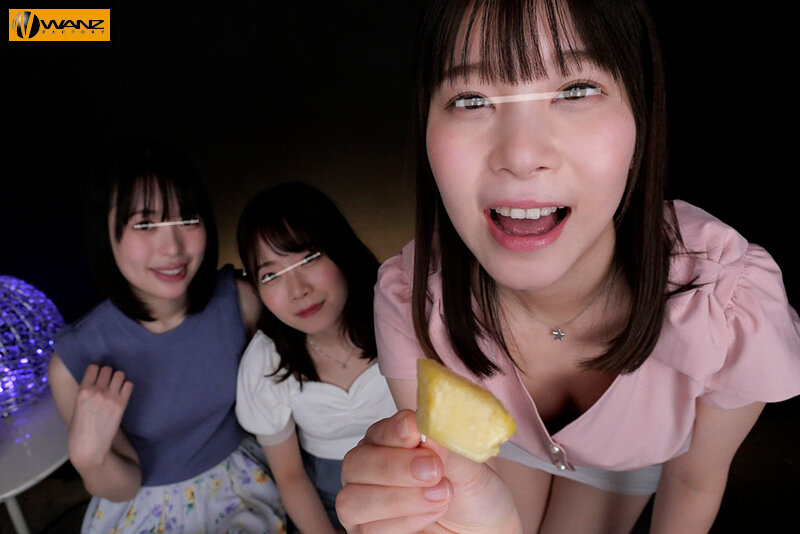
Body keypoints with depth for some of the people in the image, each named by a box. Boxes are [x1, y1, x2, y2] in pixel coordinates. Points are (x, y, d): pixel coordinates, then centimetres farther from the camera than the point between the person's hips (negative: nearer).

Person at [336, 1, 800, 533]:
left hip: (628, 462, 1)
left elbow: (693, 478, -19)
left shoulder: (736, 307, -38)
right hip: (500, 438, 0)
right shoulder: (410, 298, -37)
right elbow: (446, 484, -31)